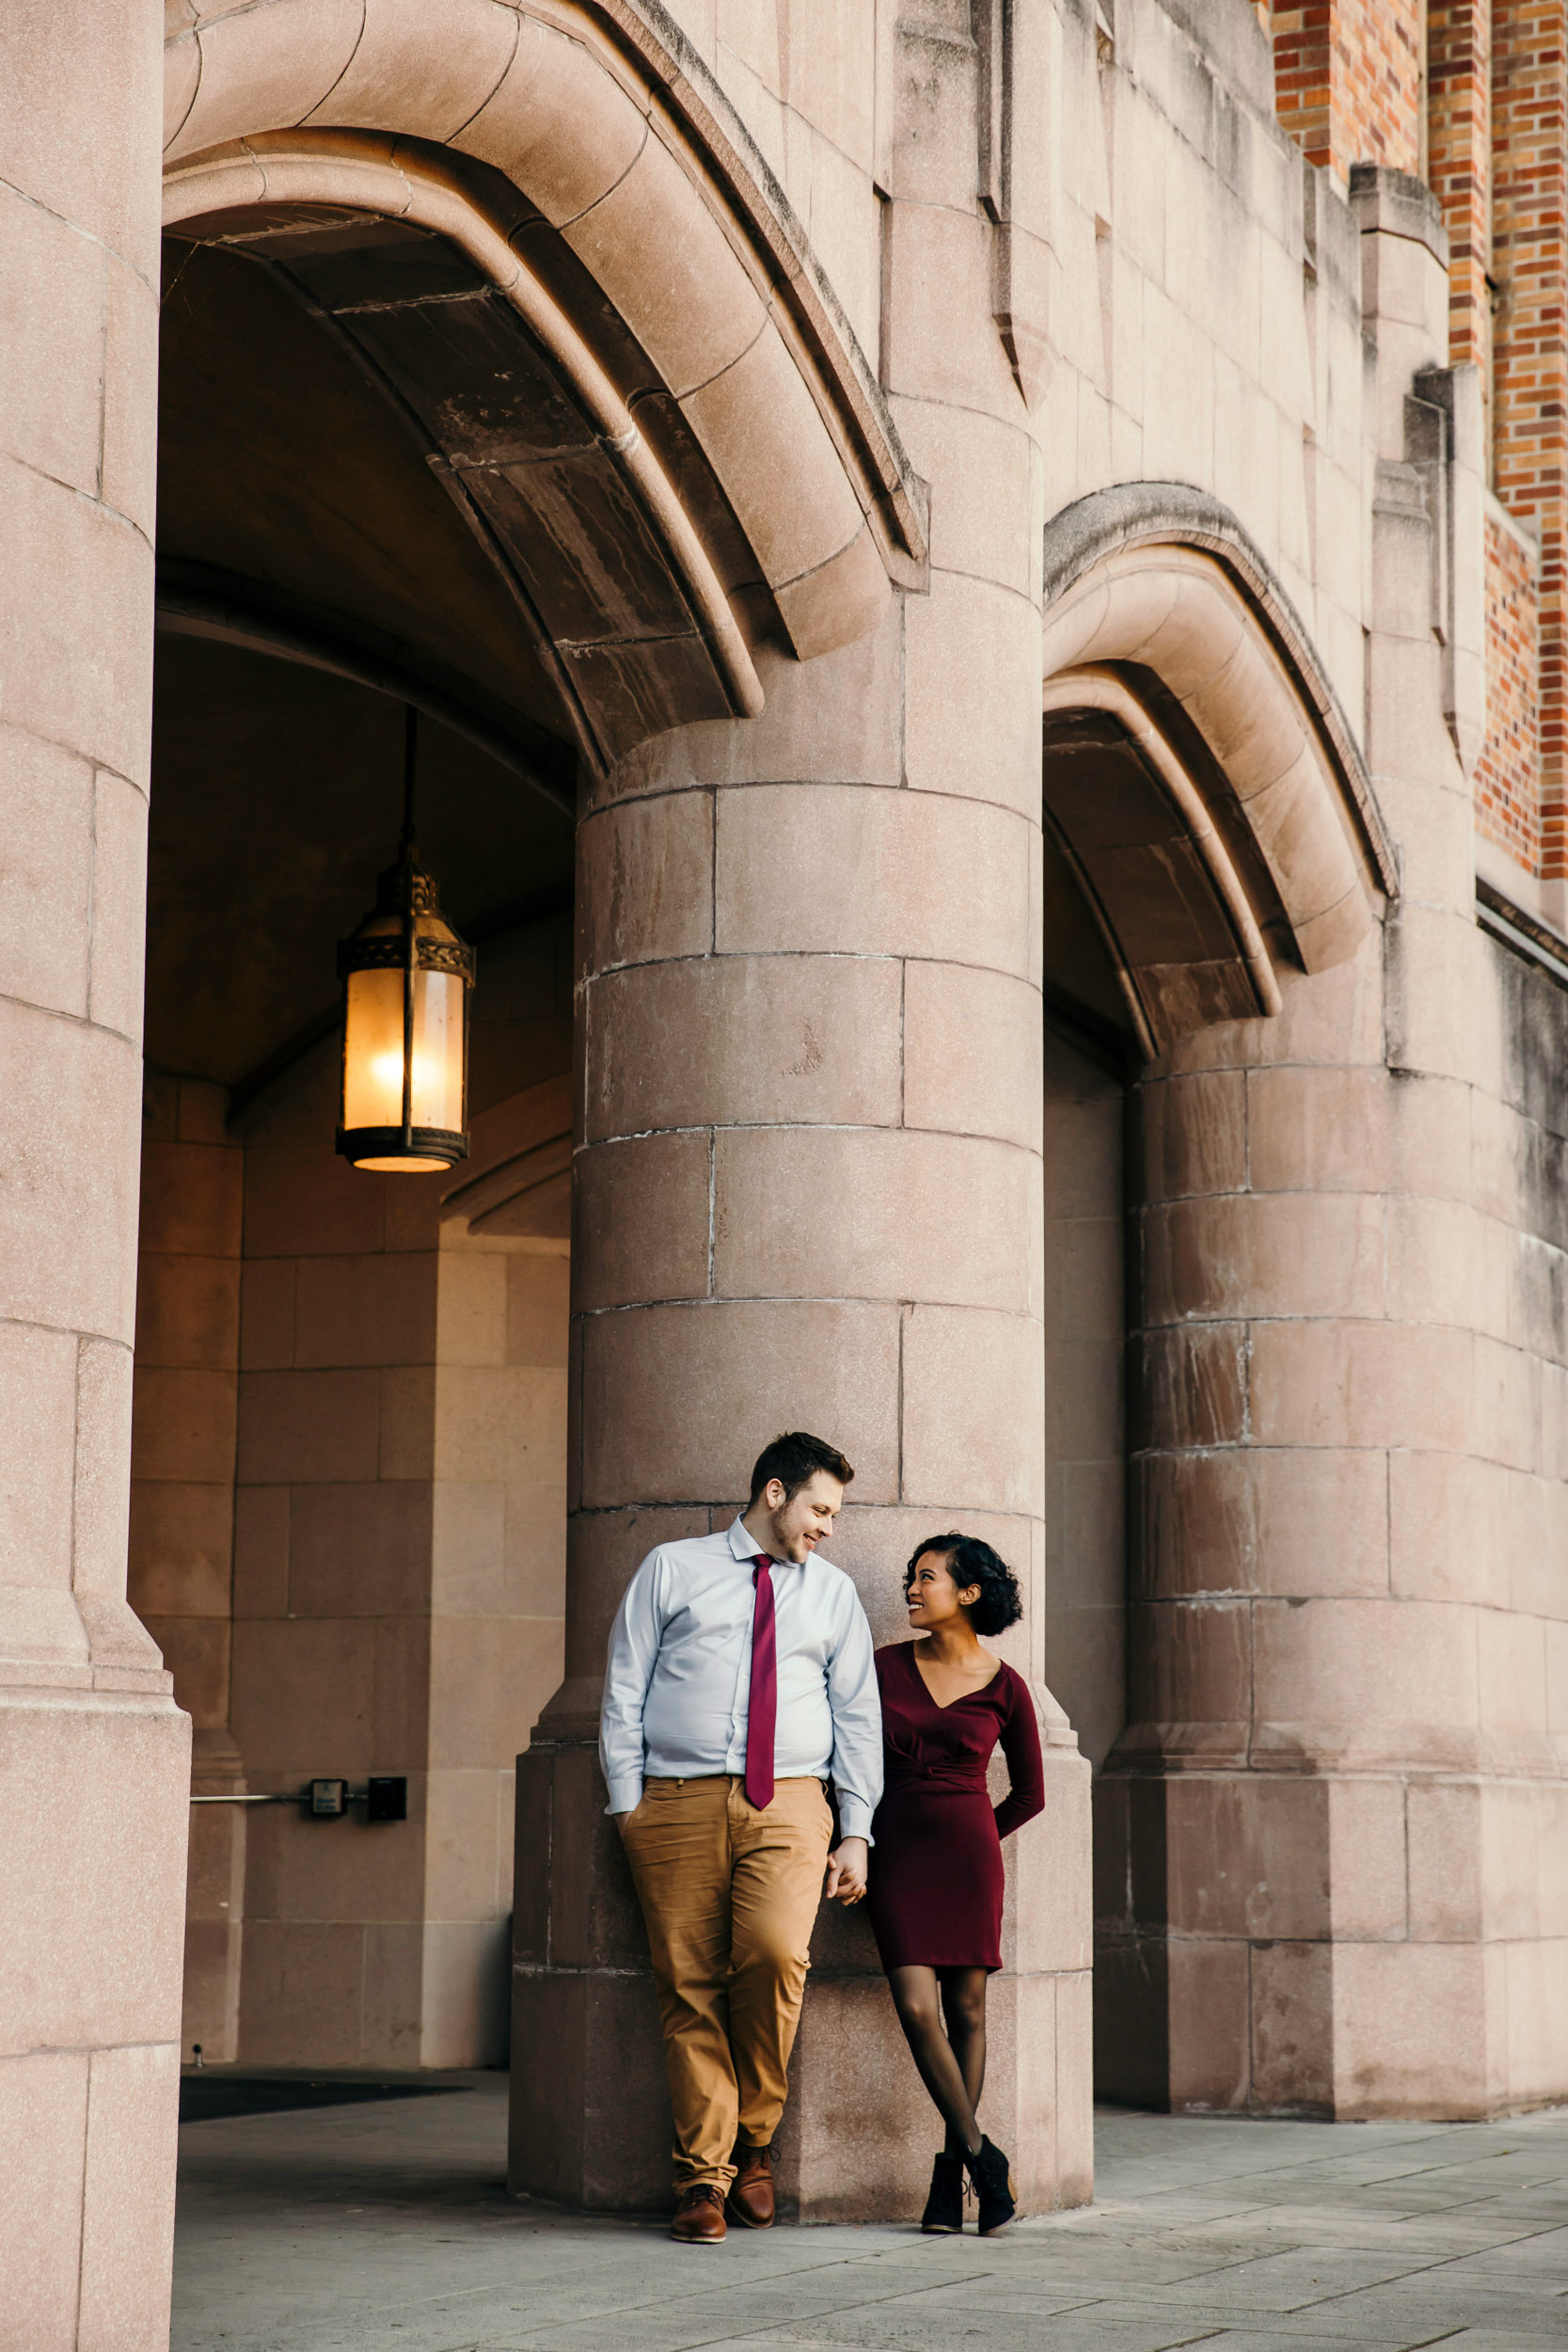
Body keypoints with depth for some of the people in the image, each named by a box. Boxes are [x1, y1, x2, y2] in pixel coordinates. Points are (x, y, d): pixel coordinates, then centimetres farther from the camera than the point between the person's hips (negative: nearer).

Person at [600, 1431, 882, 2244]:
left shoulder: (833, 1592, 18)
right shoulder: (672, 1570, 11)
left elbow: (858, 1716, 17)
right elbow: (624, 1693, 10)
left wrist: (857, 1834, 9)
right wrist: (627, 1803, 1)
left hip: (788, 1807, 1)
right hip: (678, 1802, 0)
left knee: (774, 1953, -22)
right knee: (689, 1989, -5)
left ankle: (753, 2138, -2)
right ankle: (703, 2177, 3)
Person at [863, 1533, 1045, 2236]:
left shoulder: (1003, 1687, 0)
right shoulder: (886, 1667, 5)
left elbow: (1029, 1793, 10)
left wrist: (972, 1841, 9)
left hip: (967, 1854, -1)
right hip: (897, 1853, 1)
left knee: (965, 2010, 1)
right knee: (917, 2007, -11)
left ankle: (950, 2177, 10)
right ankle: (982, 2158, 0)